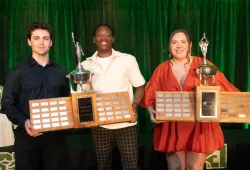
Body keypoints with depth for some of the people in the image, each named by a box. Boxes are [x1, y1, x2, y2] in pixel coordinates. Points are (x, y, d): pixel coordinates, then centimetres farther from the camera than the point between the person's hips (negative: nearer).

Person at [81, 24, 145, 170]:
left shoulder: (128, 59, -1)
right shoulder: (86, 65, 5)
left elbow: (140, 86, 3)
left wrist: (134, 106, -13)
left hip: (125, 123, -2)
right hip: (99, 124, 2)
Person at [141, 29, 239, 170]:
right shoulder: (162, 69, 7)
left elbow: (226, 89, -1)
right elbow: (150, 95, 6)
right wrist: (152, 112, -12)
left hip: (198, 127, -1)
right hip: (171, 127, 1)